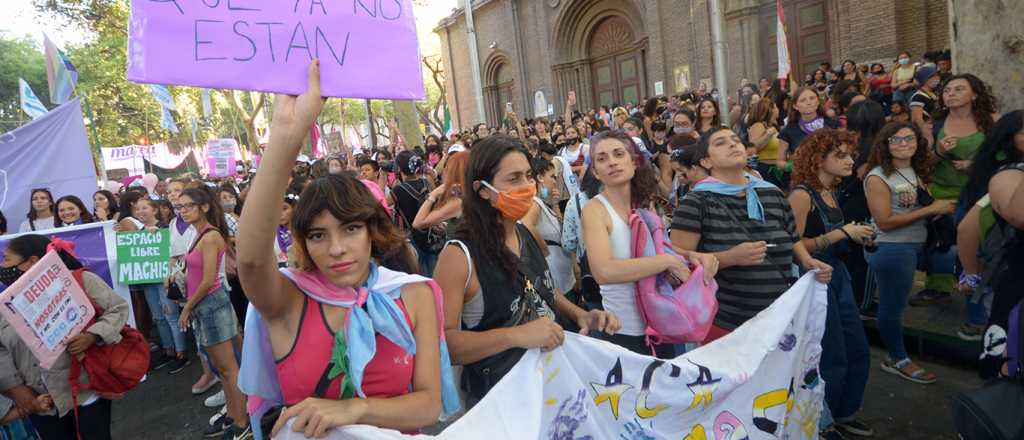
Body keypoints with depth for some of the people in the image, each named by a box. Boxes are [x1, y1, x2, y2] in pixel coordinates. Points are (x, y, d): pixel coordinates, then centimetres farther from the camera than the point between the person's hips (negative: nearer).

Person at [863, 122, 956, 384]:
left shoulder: (917, 172, 10)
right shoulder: (878, 177, -12)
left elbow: (924, 206, 21)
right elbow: (885, 222, -19)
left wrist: (943, 208, -2)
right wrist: (931, 209, -17)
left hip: (922, 244, 8)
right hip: (891, 250, -7)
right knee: (893, 307, 3)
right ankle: (897, 360, 21)